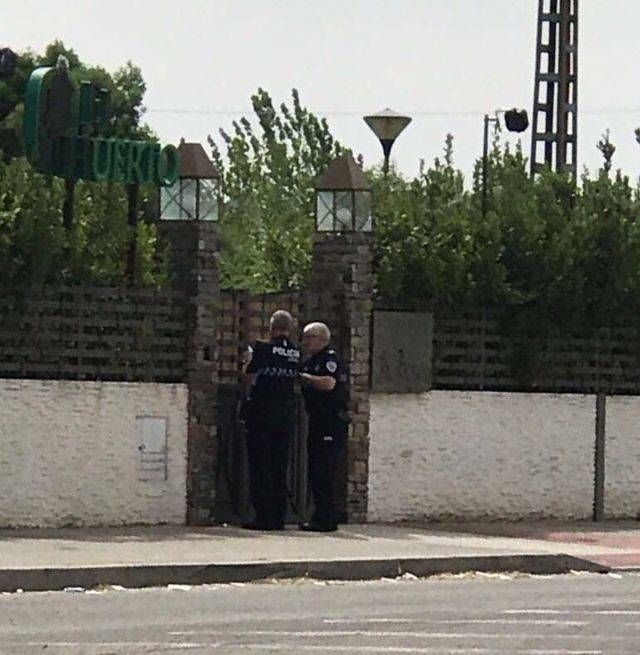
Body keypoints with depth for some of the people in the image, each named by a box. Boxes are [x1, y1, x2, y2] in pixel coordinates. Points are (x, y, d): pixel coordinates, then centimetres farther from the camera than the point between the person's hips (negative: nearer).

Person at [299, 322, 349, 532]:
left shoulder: (330, 358, -9)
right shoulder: (310, 362, 20)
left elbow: (328, 383, -25)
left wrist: (304, 377, -15)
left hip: (331, 422, -10)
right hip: (318, 422, 10)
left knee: (324, 471, -11)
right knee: (316, 470, 10)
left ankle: (325, 519, -11)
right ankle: (324, 518, 15)